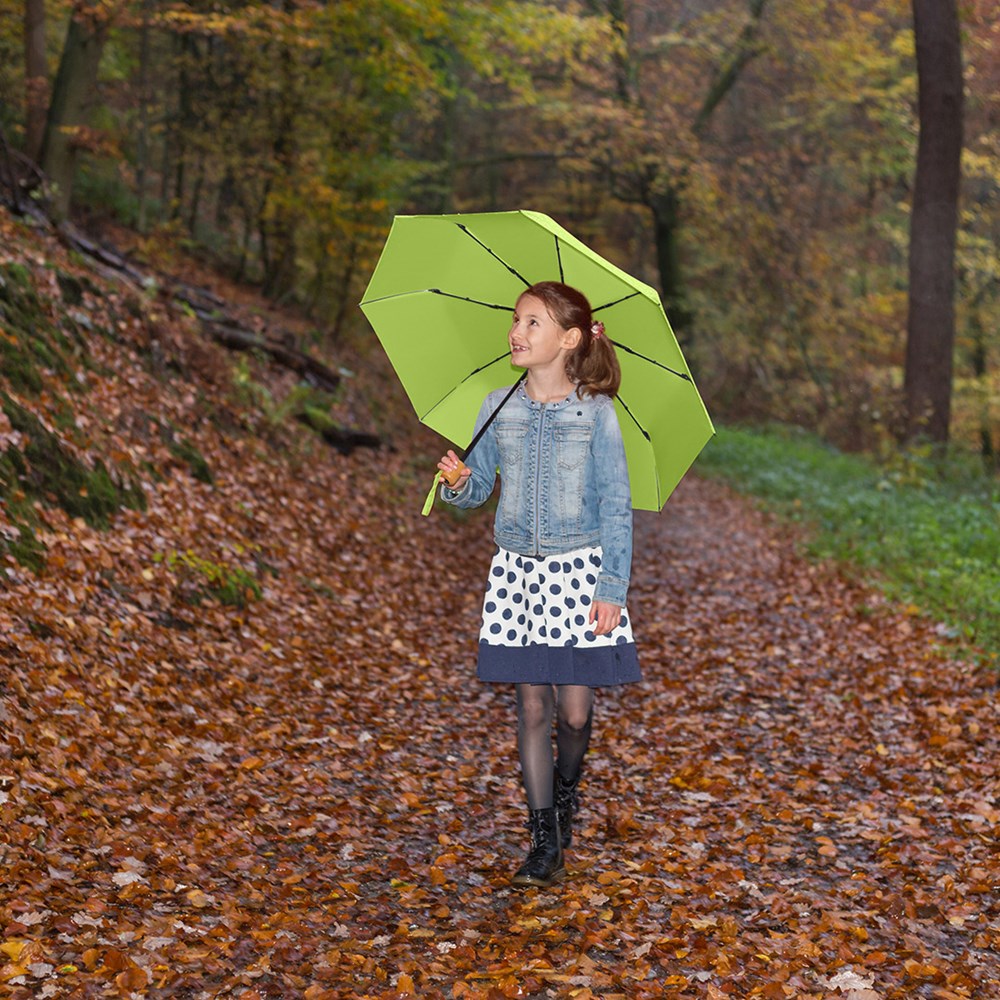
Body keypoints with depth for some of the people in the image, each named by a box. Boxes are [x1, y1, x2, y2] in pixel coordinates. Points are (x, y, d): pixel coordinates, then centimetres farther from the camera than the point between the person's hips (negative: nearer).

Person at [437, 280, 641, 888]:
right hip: (518, 570, 3)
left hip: (580, 569, -3)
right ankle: (546, 840, 13)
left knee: (575, 709, -3)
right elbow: (479, 488, 11)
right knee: (532, 706, 4)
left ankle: (566, 789, 31)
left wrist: (612, 587, -10)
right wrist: (459, 482, -13)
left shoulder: (596, 413, -6)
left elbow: (617, 507, -5)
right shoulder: (498, 409, 4)